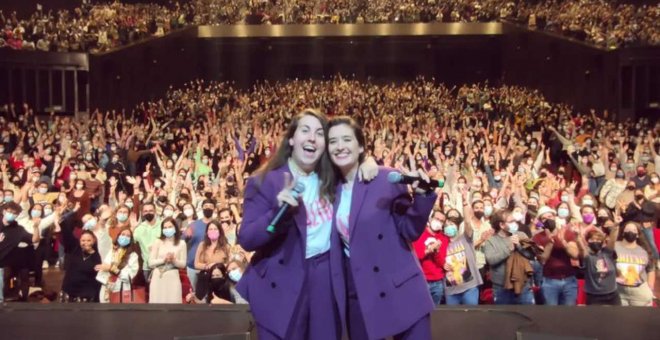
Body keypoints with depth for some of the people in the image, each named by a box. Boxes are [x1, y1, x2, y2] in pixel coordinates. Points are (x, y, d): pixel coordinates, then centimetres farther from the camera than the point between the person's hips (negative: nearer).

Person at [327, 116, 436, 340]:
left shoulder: (387, 178, -7)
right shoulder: (331, 189, 6)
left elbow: (410, 231, -9)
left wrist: (421, 195, -22)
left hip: (399, 290, -4)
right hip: (357, 297, 4)